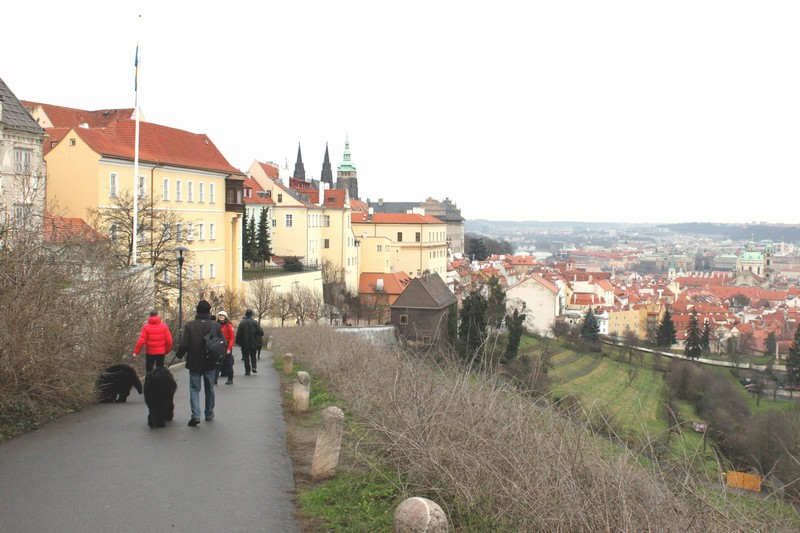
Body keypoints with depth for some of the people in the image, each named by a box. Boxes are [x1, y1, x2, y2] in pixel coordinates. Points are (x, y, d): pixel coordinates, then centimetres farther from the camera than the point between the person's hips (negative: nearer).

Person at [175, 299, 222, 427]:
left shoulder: (190, 325, -10)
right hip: (210, 364, 2)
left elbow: (184, 344, -12)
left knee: (194, 389, 3)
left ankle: (195, 415, -14)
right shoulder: (216, 325, -4)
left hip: (194, 363, -2)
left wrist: (179, 355, 7)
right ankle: (209, 414, 25)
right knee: (209, 389, 16)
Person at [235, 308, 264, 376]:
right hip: (253, 343, 1)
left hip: (244, 343, -1)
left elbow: (238, 333, -8)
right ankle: (253, 367, -3)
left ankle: (247, 371, 2)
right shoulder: (255, 322, -5)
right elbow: (260, 332, -6)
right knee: (253, 355, 17)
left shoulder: (242, 322, -7)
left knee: (246, 356, 6)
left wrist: (238, 342, 1)